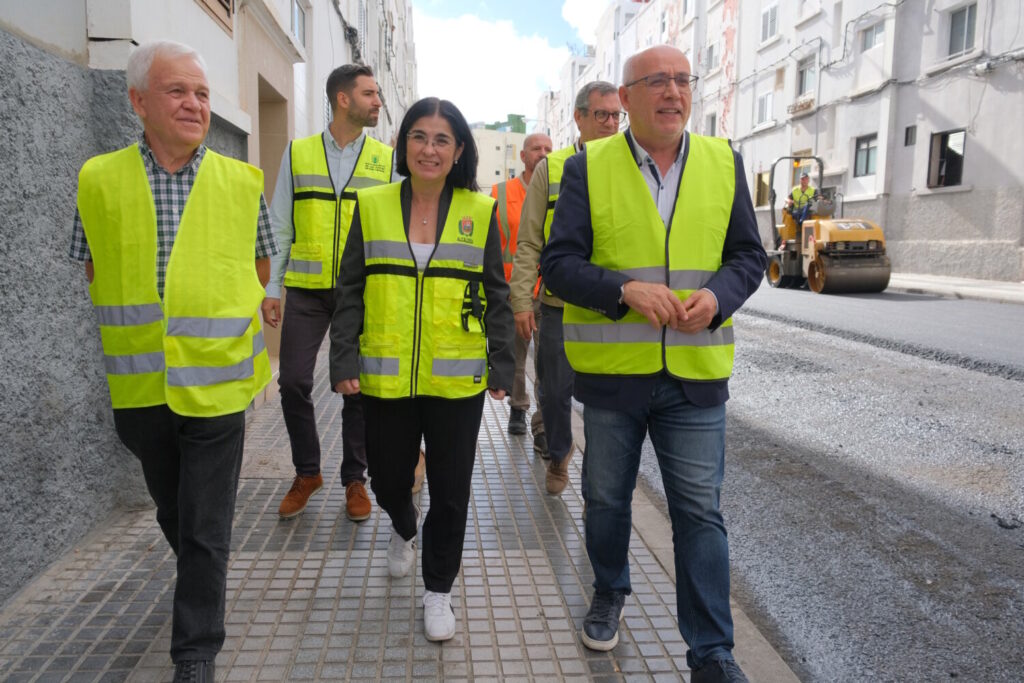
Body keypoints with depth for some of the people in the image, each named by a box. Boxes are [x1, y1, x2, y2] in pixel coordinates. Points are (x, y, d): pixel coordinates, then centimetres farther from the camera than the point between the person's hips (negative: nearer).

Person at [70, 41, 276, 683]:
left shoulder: (242, 182, -3)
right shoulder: (99, 179, -1)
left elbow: (259, 269, 11)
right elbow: (92, 271, 11)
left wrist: (215, 315, 7)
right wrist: (140, 320, 4)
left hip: (215, 383, -2)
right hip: (138, 384, 3)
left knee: (206, 529, 3)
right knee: (173, 514, 23)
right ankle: (206, 579, 51)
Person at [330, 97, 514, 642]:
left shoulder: (480, 211, 1)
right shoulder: (371, 206, 2)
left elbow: (496, 296, 5)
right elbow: (350, 291, 4)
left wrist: (502, 364, 2)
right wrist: (343, 360, -2)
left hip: (457, 380, -1)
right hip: (385, 379, 1)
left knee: (450, 490, 7)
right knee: (387, 479, 14)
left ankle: (438, 590, 29)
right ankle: (403, 529, 51)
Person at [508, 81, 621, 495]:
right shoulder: (551, 168, 4)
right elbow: (529, 242, 2)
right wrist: (521, 300, -6)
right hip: (558, 304, 0)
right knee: (556, 390, 10)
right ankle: (558, 455, 35)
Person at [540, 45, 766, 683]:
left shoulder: (724, 163, 6)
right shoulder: (588, 168, -1)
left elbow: (749, 254, 7)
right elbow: (559, 261, -6)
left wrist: (717, 297, -14)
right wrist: (625, 290, -22)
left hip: (696, 373, 1)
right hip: (611, 369, 0)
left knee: (700, 511, 4)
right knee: (607, 498, 16)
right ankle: (609, 593, 44)